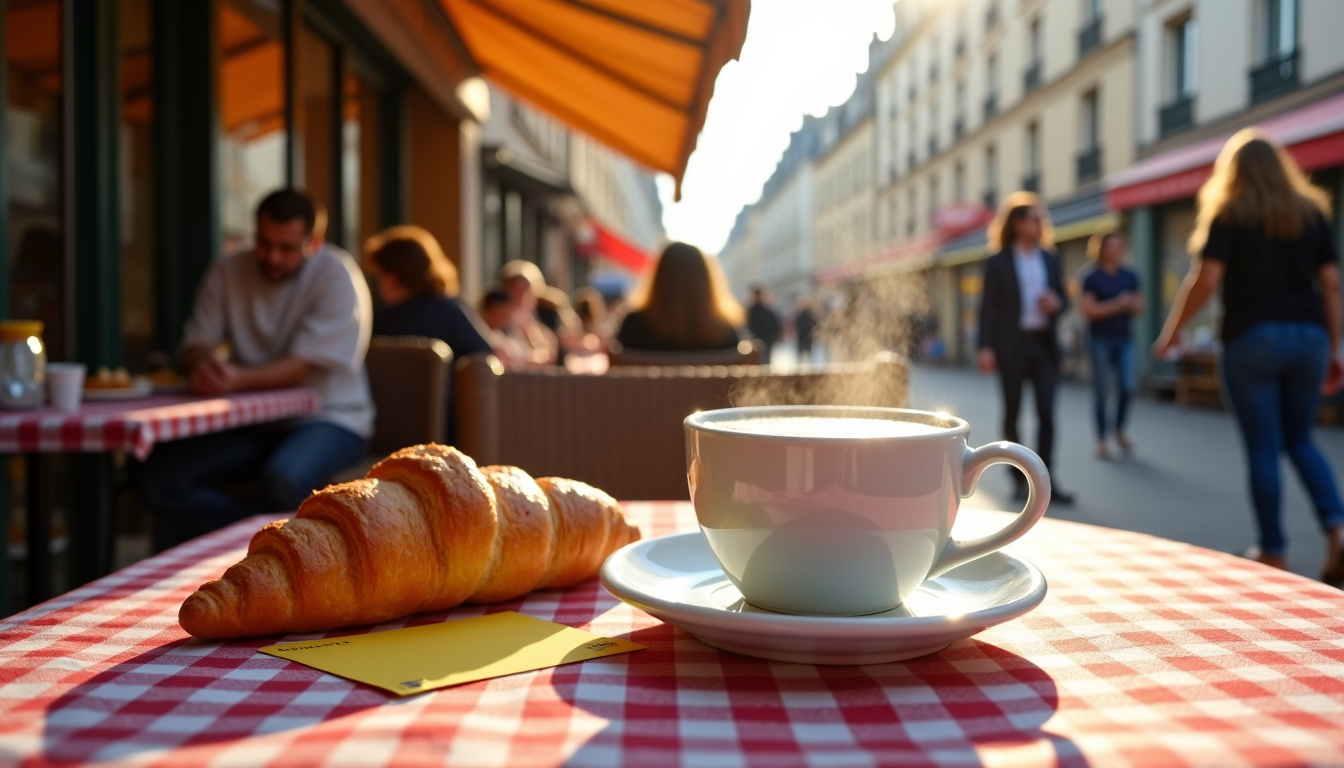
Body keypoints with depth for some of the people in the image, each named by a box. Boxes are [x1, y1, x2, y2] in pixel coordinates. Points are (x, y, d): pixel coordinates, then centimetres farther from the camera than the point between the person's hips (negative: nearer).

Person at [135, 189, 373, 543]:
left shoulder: (338, 275, -12)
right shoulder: (228, 272, 3)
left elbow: (304, 367, -18)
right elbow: (194, 346, 1)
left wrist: (237, 380, -35)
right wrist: (204, 365, -25)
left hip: (328, 418, -5)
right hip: (250, 419, 5)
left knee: (285, 478, -37)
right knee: (156, 480, -14)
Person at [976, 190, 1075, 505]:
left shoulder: (1050, 258, 11)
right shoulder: (998, 262, -2)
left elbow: (1063, 297, 18)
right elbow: (988, 307, -6)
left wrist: (1056, 303, -7)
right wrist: (986, 347, -15)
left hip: (1044, 343, 3)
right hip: (1012, 345, -3)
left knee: (1047, 412, -5)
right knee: (1012, 413, 6)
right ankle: (1019, 478, 17)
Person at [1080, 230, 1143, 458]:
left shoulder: (1129, 276, 7)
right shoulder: (1092, 278, -5)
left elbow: (1139, 306, 11)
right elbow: (1089, 311, -11)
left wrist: (1130, 304, -11)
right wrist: (1117, 304, -16)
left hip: (1124, 337, 4)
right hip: (1100, 339, -3)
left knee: (1127, 386, -4)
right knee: (1101, 390, 0)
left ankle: (1120, 430, 18)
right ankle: (1102, 438, 9)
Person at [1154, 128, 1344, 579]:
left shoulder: (1228, 216, 1)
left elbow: (1205, 281, -11)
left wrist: (1171, 333, 0)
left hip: (1252, 337, -4)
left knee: (1263, 448, 3)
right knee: (1300, 440, 17)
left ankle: (1273, 552, 8)